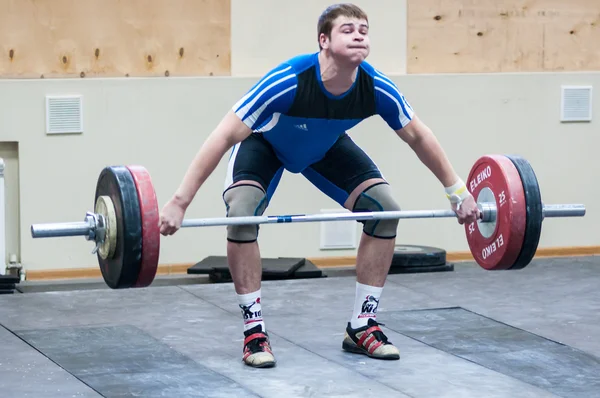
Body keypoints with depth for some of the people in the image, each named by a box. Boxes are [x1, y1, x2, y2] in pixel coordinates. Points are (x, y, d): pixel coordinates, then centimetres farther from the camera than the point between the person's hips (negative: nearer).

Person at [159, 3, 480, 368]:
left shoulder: (377, 88, -30)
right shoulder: (288, 82, -42)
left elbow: (418, 136, -10)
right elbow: (225, 136, -39)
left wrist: (458, 190, -5)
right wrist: (179, 203, -43)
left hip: (324, 145, 4)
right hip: (266, 142, -4)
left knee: (385, 209, -12)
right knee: (242, 214, -29)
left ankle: (362, 327, -1)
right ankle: (255, 332, -16)